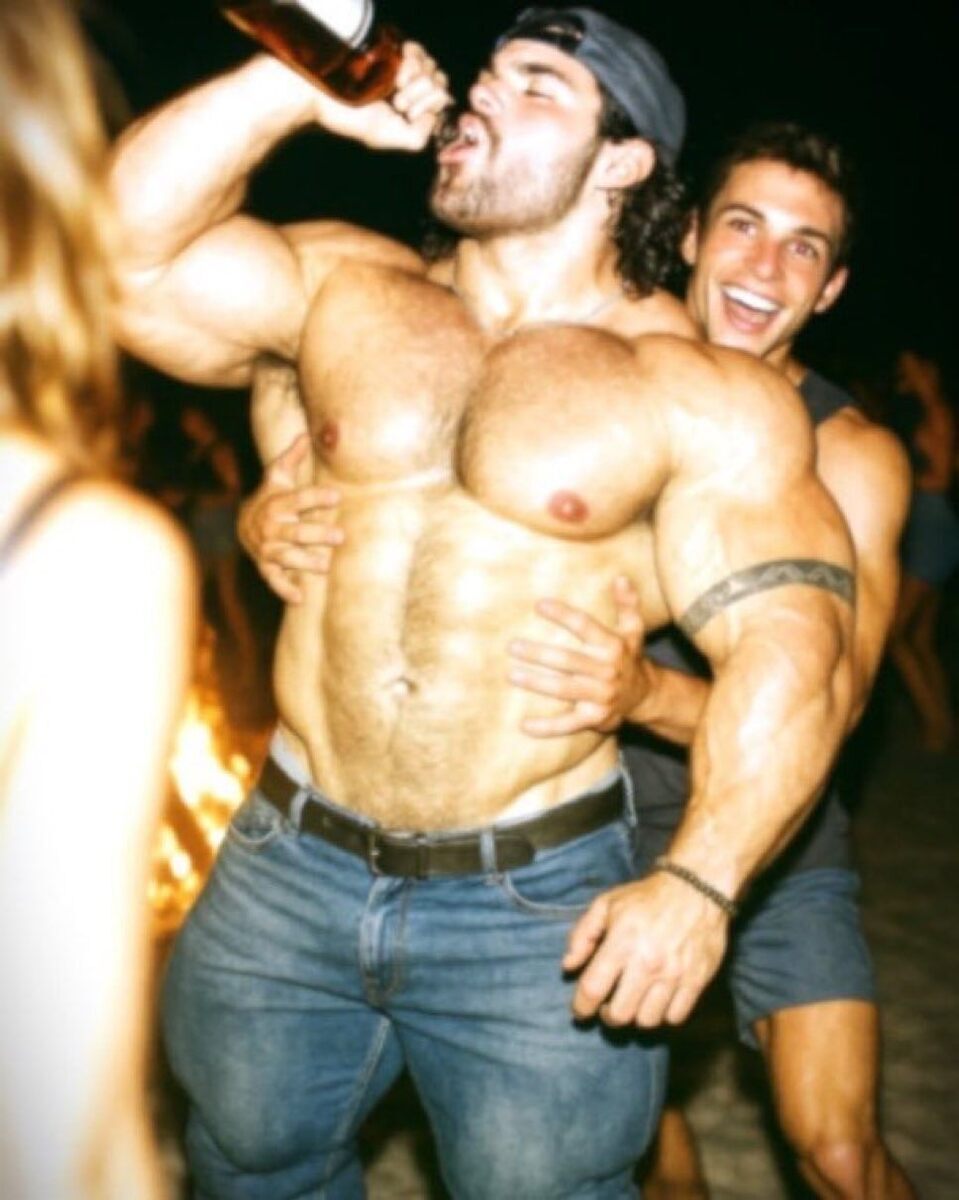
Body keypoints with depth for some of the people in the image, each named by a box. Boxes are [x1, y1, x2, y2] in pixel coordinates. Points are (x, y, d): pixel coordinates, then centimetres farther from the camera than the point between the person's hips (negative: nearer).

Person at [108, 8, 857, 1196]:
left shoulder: (700, 394, -8)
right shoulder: (346, 286, 5)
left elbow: (787, 645, -15)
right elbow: (119, 255, -3)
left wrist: (697, 886, -28)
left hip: (536, 906, -3)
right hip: (289, 865, 4)